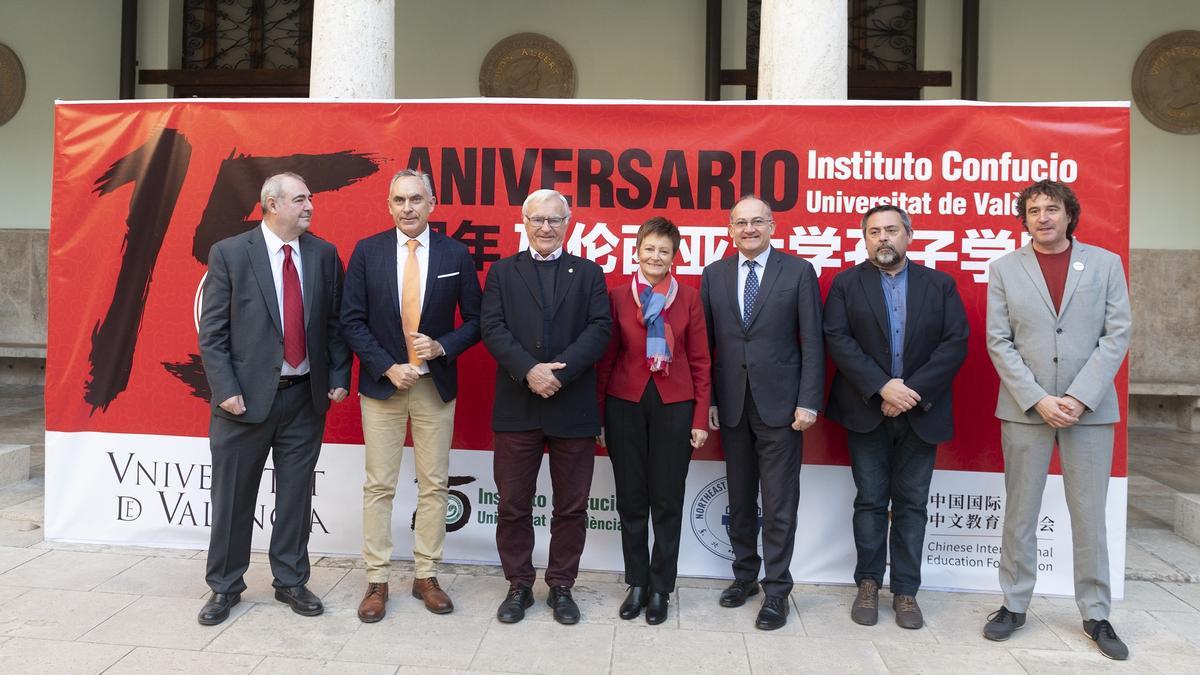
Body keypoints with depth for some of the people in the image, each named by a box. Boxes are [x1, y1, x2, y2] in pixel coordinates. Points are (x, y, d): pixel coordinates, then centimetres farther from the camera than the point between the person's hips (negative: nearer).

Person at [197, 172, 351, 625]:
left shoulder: (324, 254, 4)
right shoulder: (229, 253, -5)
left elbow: (335, 322, 7)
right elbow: (212, 332, -6)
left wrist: (339, 376, -1)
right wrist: (225, 390, -12)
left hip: (306, 395, 3)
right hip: (247, 395, -2)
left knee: (296, 494, 11)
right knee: (233, 496, 9)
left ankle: (291, 582, 27)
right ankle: (224, 587, 27)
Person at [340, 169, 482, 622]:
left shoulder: (456, 255, 0)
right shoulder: (367, 251, -1)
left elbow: (474, 320, 3)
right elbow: (352, 320, -2)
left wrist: (442, 347, -14)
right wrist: (388, 367, -12)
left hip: (435, 384, 1)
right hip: (382, 382, 0)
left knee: (434, 485, 8)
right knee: (378, 486, 6)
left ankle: (426, 576, 22)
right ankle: (377, 580, 18)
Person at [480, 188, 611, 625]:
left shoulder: (589, 273, 8)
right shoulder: (502, 271, 9)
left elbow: (600, 329, -4)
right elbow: (492, 327, -3)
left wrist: (559, 371, -17)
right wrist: (529, 370, -18)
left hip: (574, 407, 0)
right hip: (516, 407, 0)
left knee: (571, 506, 9)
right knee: (513, 504, 8)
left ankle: (561, 586, 25)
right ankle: (519, 585, 25)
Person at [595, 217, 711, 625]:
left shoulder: (689, 298, 1)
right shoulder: (617, 296, 2)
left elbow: (700, 362, 2)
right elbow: (606, 359, 3)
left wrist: (701, 419, -2)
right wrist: (599, 415, 0)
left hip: (674, 406, 0)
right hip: (625, 405, 1)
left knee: (667, 501, 7)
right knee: (631, 499, 10)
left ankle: (661, 588, 22)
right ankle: (636, 584, 26)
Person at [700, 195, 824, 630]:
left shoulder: (799, 272, -1)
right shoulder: (714, 275, 7)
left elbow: (812, 342, -4)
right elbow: (706, 343, 6)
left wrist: (808, 401, -10)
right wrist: (708, 400, 2)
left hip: (780, 403, -3)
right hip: (731, 404, 3)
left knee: (779, 504, 2)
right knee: (740, 499, 14)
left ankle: (777, 590, 15)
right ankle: (744, 575, 30)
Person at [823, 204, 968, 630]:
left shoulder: (940, 285, 6)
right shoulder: (846, 284, 2)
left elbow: (956, 343, -3)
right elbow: (838, 340, -8)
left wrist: (914, 390, -15)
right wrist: (882, 387, -18)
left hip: (920, 413, 1)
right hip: (866, 412, -1)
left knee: (911, 504, 8)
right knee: (870, 501, 7)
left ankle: (905, 591, 19)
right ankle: (868, 584, 20)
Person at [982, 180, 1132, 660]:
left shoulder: (1105, 263, 4)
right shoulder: (1004, 269, 3)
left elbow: (1117, 335, -2)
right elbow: (999, 343, -1)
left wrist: (1079, 398, -12)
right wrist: (1038, 400, -11)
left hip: (1090, 408, 0)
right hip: (1025, 408, 0)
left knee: (1089, 515, 7)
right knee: (1019, 513, 7)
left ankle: (1096, 615, 20)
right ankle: (1014, 605, 19)